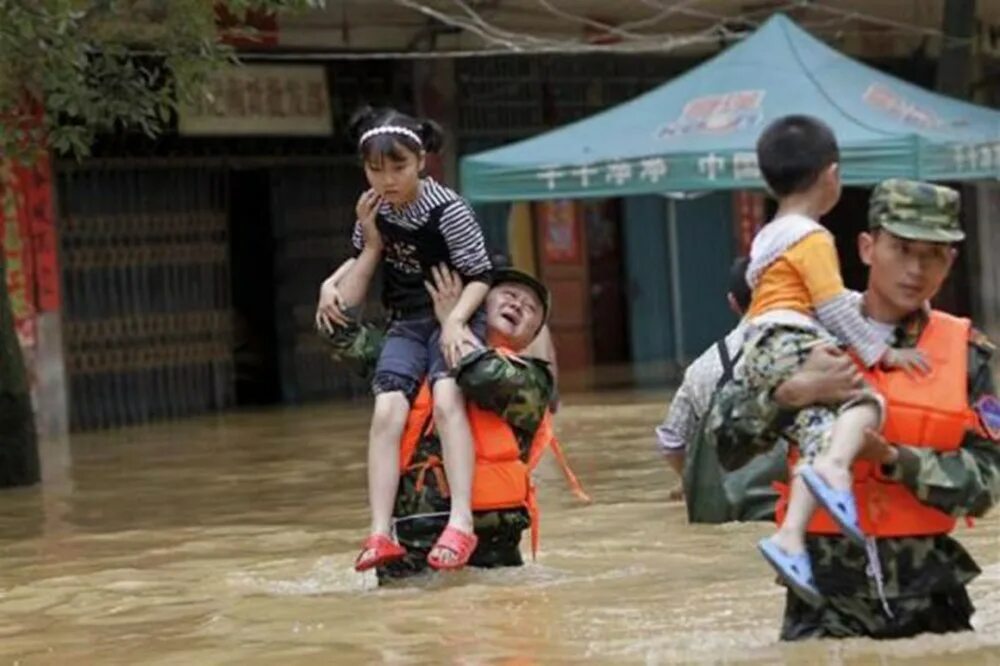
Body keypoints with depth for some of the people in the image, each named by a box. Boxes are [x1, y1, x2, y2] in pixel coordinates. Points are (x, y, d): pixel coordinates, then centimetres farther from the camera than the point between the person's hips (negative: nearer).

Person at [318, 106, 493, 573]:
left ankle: (461, 521, -36)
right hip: (406, 324, 4)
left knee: (446, 398, -31)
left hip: (454, 318, -4)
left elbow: (480, 276, -11)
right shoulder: (374, 210, 0)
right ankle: (380, 534, -27)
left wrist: (455, 320, -24)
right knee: (387, 410, -19)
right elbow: (362, 263, 11)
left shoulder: (447, 210, -15)